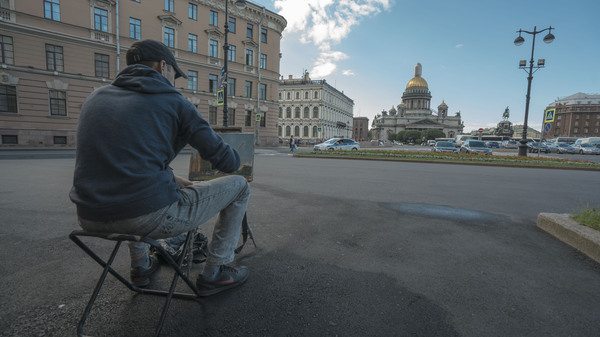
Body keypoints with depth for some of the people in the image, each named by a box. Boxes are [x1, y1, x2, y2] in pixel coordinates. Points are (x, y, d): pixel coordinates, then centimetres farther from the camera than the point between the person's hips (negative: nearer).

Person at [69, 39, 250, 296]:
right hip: (152, 217, -7)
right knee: (238, 185, 10)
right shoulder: (174, 102, -3)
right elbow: (228, 162, -3)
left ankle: (140, 266, 43)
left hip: (90, 218, 7)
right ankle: (214, 273, 17)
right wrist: (233, 157, 21)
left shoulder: (96, 97, 14)